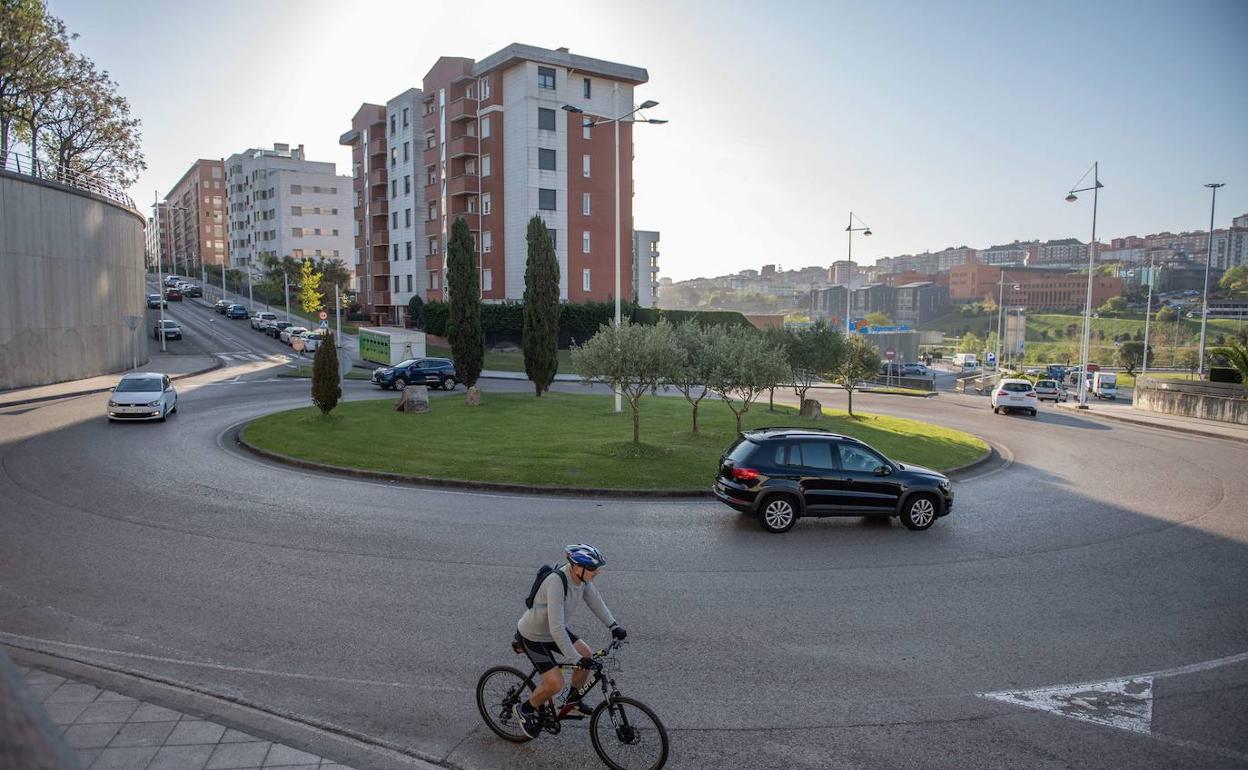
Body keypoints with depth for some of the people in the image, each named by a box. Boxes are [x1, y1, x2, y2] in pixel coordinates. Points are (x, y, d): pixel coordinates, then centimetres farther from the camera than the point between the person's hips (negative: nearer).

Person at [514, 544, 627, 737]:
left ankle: (572, 700, 23)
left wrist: (613, 626, -7)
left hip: (554, 630, 8)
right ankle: (526, 709, 14)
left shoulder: (582, 578, -13)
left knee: (587, 656, 1)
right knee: (555, 684, -13)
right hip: (533, 636, -8)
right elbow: (556, 628, -39)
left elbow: (595, 601, 4)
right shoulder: (556, 583, -38)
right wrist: (576, 659, -37)